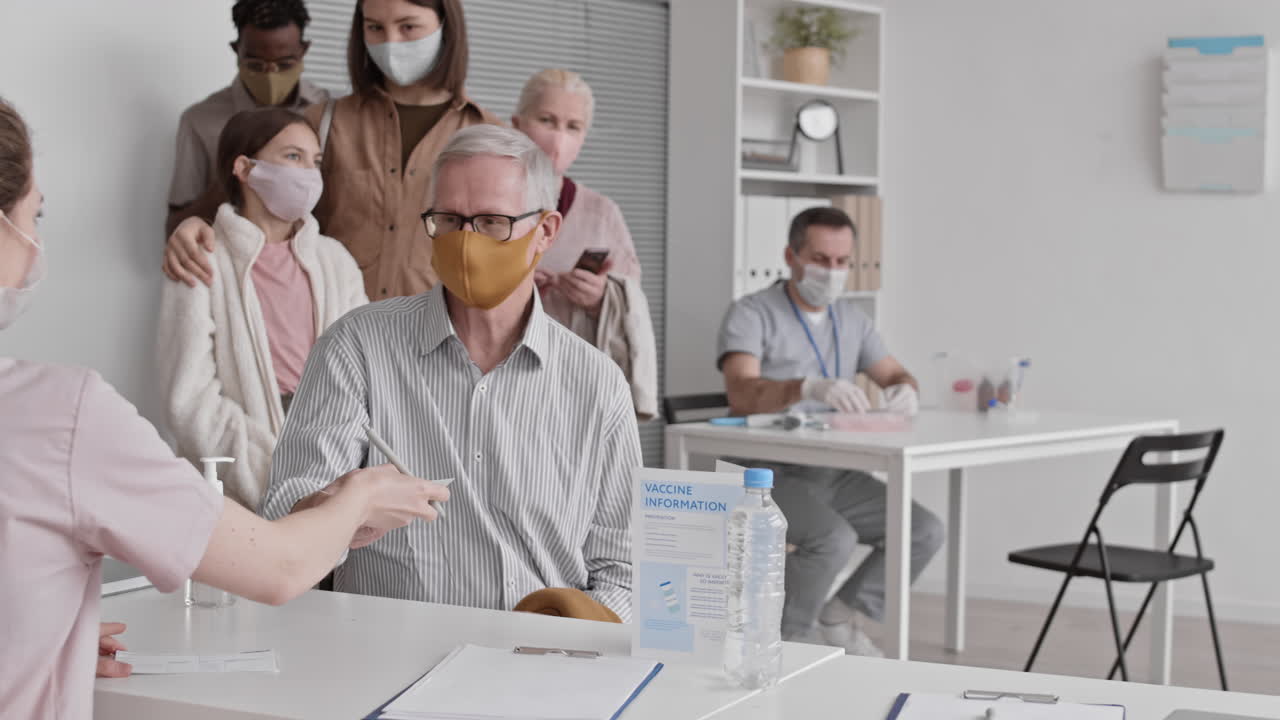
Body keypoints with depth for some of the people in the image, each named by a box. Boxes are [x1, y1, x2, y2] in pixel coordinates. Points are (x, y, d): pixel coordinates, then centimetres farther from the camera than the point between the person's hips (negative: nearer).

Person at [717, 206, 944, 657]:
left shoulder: (850, 319, 13)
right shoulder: (752, 315, -11)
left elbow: (893, 375, 17)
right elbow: (742, 394, -27)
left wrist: (905, 391, -11)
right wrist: (810, 388, -47)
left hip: (833, 474, 7)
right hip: (770, 472, -7)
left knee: (925, 531, -8)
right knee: (833, 539, -32)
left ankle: (838, 619, 7)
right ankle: (782, 640, -9)